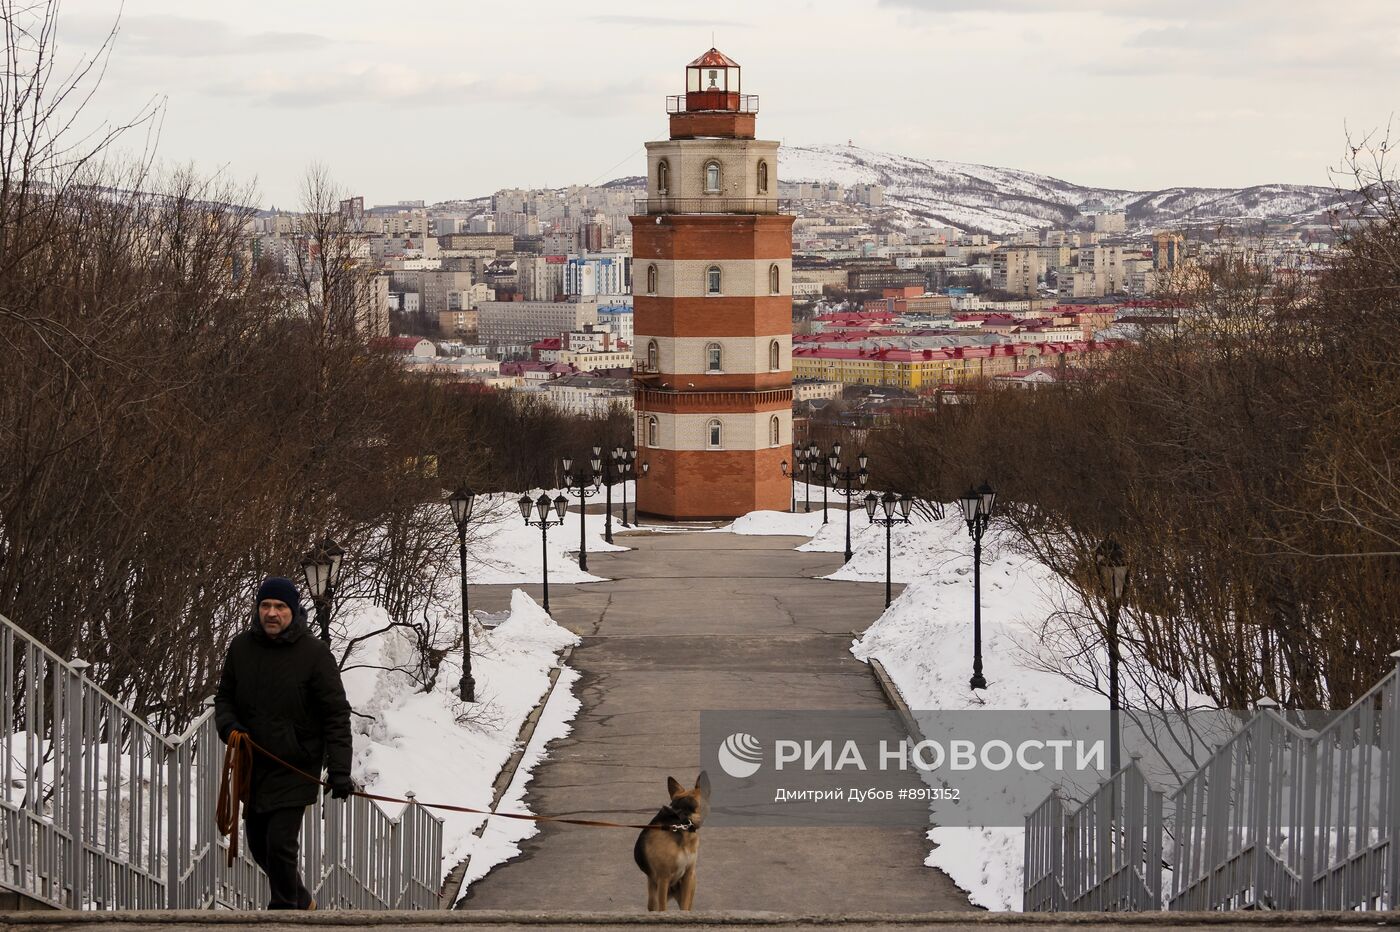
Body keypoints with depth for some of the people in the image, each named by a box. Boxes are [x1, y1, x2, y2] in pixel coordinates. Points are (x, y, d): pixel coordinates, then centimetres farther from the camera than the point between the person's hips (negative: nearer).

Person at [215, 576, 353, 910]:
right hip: (252, 766, 5)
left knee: (280, 845, -11)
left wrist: (339, 770, -16)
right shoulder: (241, 648, 2)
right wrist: (229, 726, -8)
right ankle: (300, 900, 38)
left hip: (295, 769, -5)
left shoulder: (314, 653, -10)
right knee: (258, 844, 16)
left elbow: (336, 715, -10)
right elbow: (224, 698, 14)